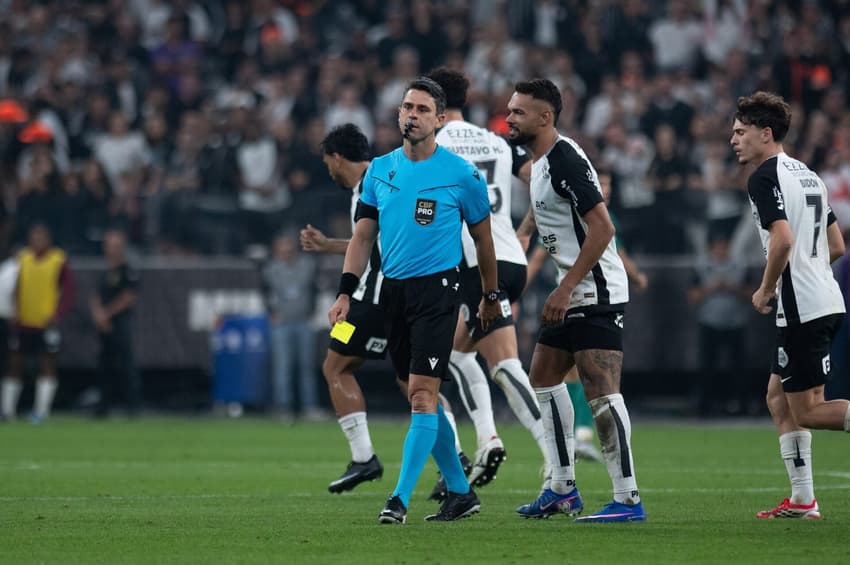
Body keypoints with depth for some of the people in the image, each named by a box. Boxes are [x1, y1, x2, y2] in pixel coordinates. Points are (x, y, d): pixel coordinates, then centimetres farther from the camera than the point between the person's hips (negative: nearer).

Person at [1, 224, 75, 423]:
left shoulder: (59, 261, -4)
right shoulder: (22, 258, 6)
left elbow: (68, 291, -4)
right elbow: (16, 288, 11)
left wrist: (57, 316, -13)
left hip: (46, 323, -3)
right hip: (23, 322, 3)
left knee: (47, 365, -3)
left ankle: (41, 410, 1)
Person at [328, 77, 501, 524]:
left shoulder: (461, 175, -4)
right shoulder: (380, 170, 8)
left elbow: (482, 235, 7)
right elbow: (363, 235, 10)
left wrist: (491, 294, 13)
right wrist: (346, 293, 1)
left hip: (436, 289, -5)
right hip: (393, 289, 5)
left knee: (422, 394, -14)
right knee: (421, 398, 9)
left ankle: (400, 499, -16)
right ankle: (460, 493, 21)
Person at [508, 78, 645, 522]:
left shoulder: (564, 160, -18)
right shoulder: (539, 161, 13)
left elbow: (602, 227, -23)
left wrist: (565, 288, -23)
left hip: (596, 293, -11)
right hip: (572, 293, 11)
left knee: (601, 392, -13)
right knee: (544, 376, 16)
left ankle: (628, 499, -12)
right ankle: (563, 488, 22)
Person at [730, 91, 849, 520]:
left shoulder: (765, 177, -11)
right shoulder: (807, 175, 17)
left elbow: (783, 239, -24)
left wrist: (765, 291, -10)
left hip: (802, 309, -9)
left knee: (807, 411, -5)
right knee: (779, 397, 15)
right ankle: (802, 500, 13)